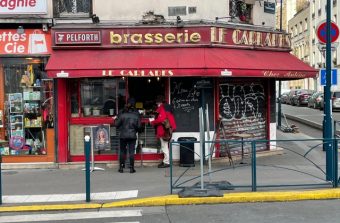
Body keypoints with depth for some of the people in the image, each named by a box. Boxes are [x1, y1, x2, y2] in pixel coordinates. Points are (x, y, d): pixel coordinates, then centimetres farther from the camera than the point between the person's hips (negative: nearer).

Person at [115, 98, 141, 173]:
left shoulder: (122, 113, -6)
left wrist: (121, 128, 18)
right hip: (133, 135, 0)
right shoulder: (136, 114, -4)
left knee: (122, 151, 10)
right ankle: (131, 168, 3)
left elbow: (117, 124, -3)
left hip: (123, 135, 0)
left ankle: (121, 167, 10)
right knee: (131, 151, 4)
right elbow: (139, 126, 1)